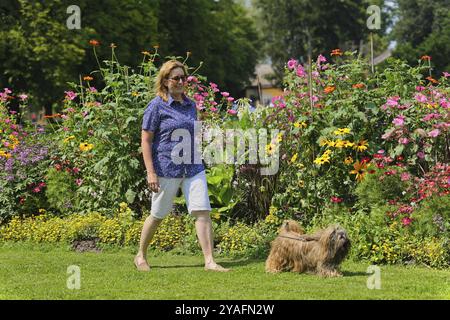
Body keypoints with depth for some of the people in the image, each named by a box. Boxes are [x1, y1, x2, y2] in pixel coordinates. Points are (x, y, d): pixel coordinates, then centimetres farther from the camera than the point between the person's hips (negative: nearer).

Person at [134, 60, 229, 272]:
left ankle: (209, 261, -9)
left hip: (193, 167, 5)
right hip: (166, 168, -5)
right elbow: (145, 140, -9)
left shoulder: (191, 105, 11)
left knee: (203, 211, -8)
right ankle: (141, 256, 27)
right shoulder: (157, 106, -7)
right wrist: (151, 172, -15)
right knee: (158, 215, 7)